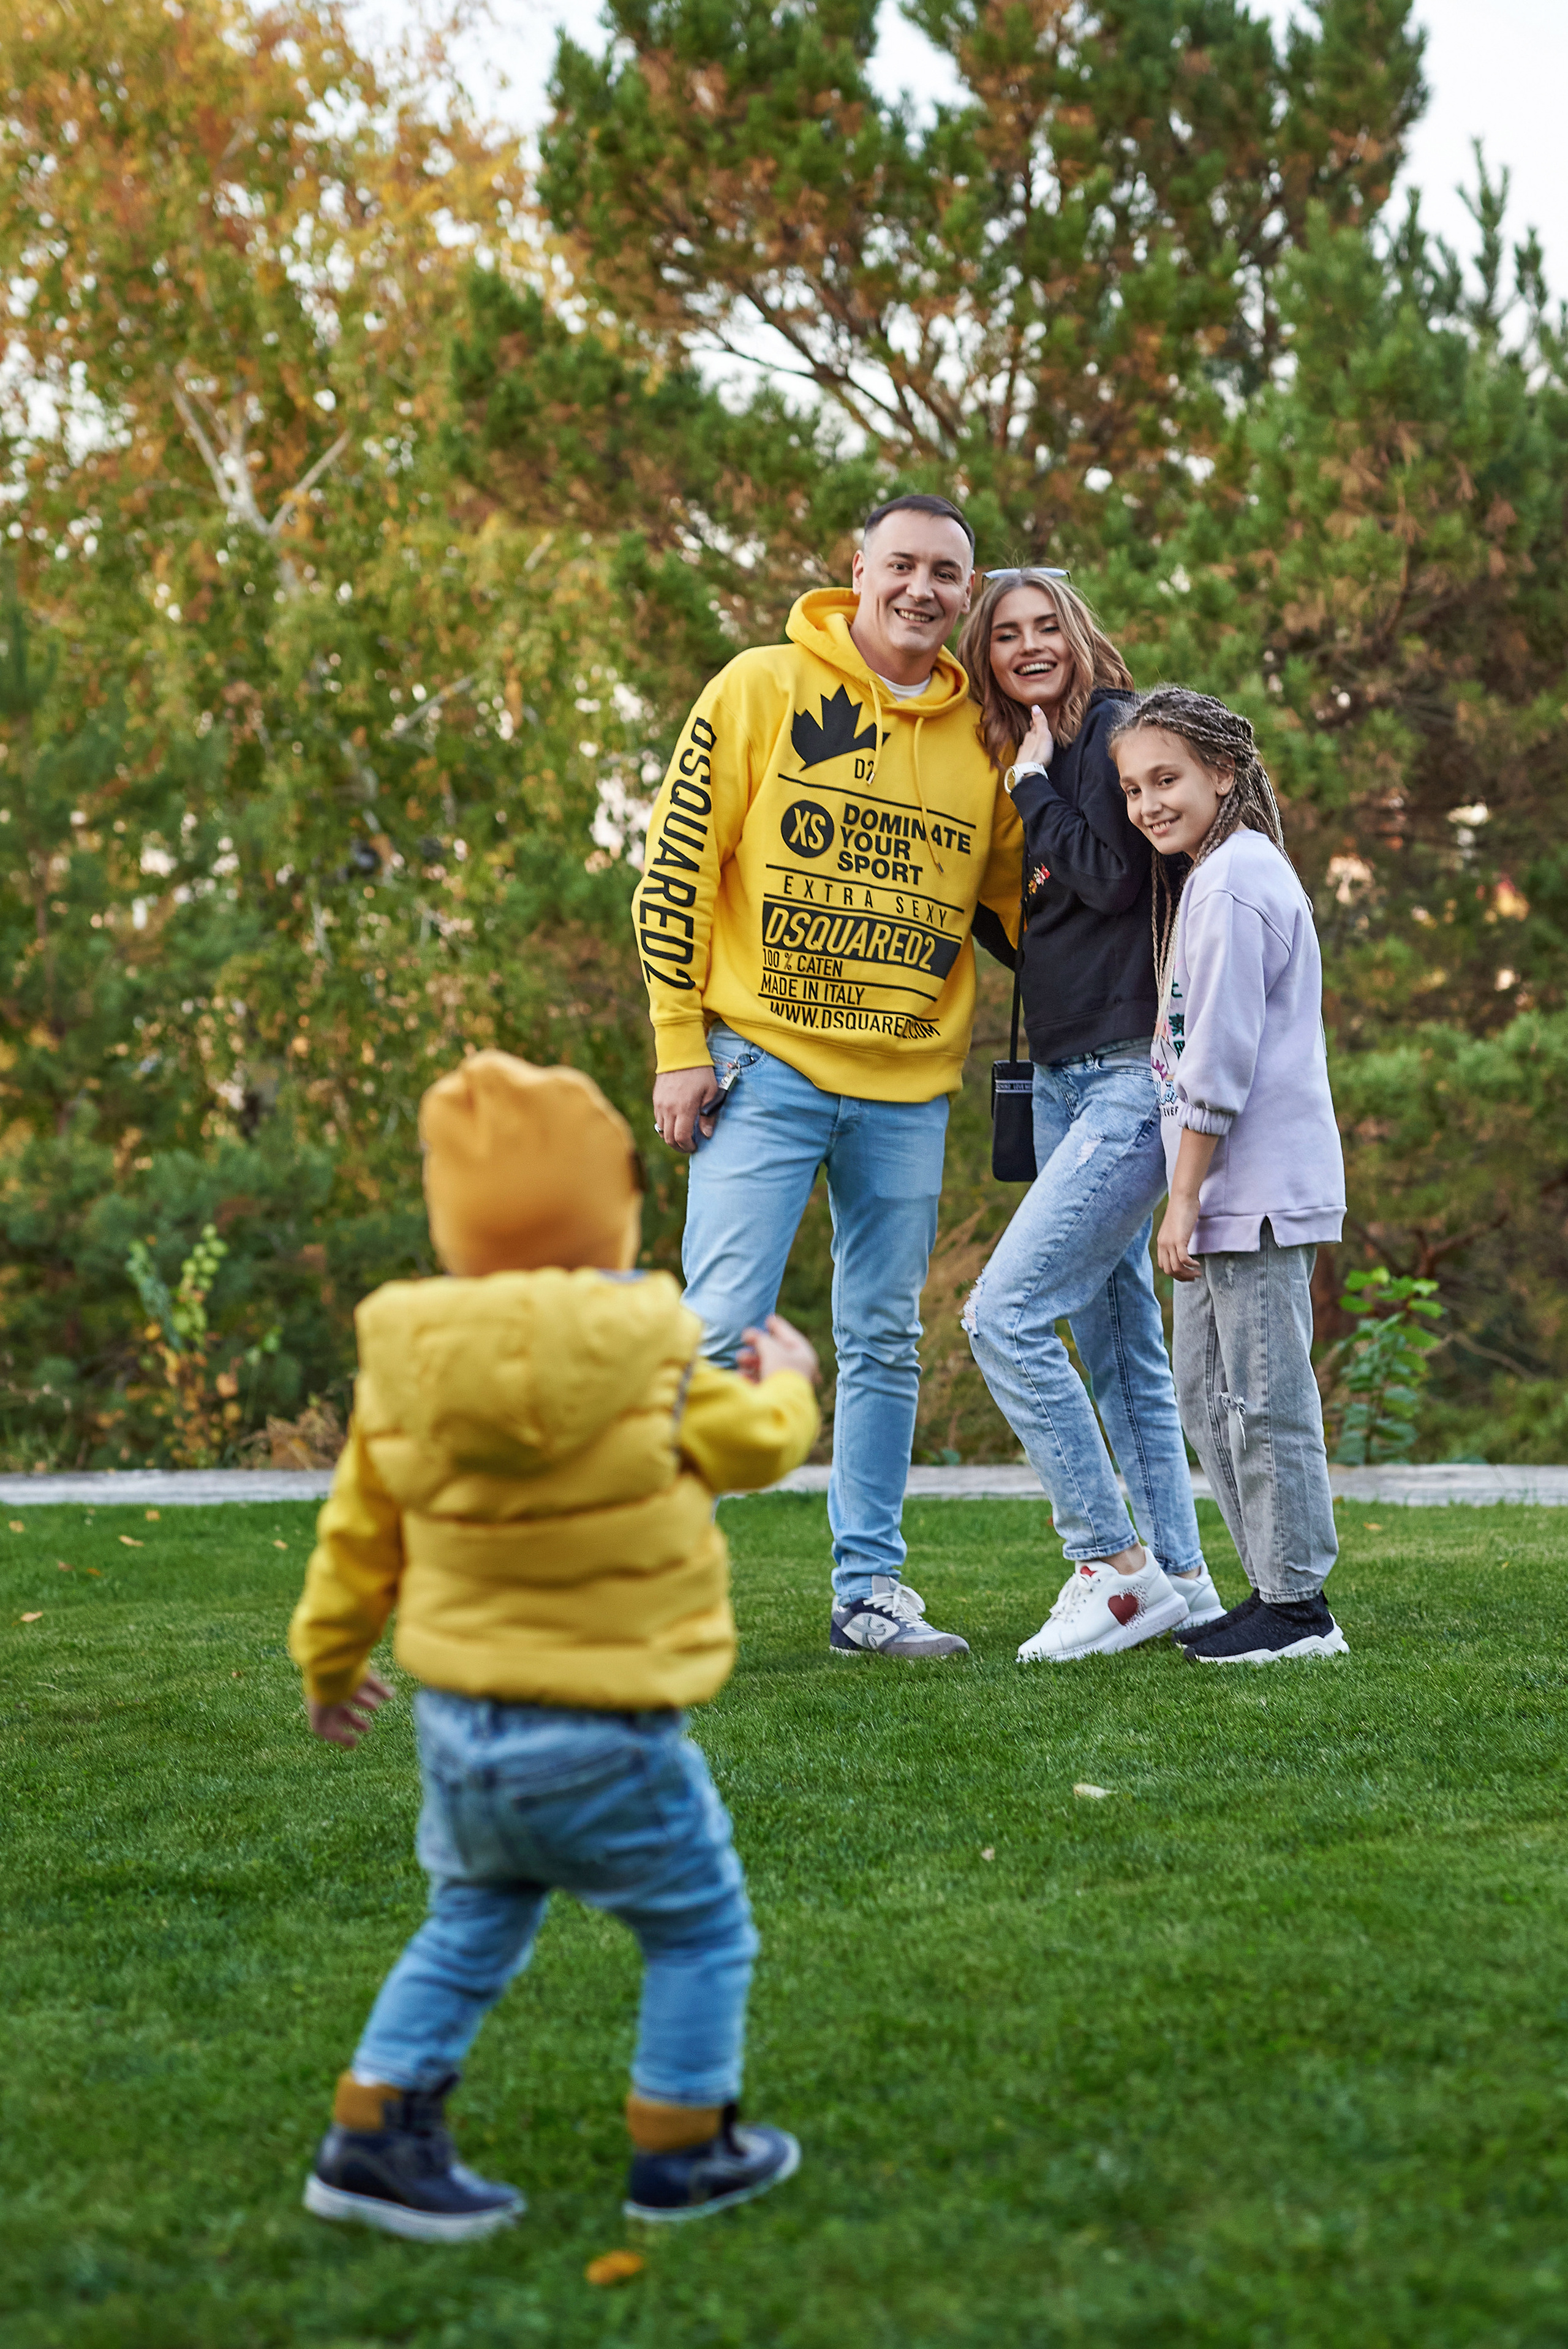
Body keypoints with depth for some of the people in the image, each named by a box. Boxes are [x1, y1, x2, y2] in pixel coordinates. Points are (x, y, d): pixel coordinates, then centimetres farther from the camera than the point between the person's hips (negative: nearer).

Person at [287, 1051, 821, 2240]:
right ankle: (682, 2149, 23)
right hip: (605, 1741, -5)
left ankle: (376, 2137, 22)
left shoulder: (403, 1373, -5)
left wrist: (328, 1660, 24)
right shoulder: (653, 1364, -18)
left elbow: (358, 1538, 6)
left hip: (459, 1728, 6)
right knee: (701, 1930, 16)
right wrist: (786, 1378, 25)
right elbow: (756, 1444, 2)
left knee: (473, 1926, 25)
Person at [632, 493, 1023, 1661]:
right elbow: (676, 871, -5)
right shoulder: (762, 690, -3)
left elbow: (1014, 901, 20)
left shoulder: (982, 738, 8)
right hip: (766, 1068, -4)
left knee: (886, 1341, 9)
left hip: (909, 1085, 4)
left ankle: (871, 1586, 19)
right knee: (722, 1323, -8)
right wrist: (681, 1047, -9)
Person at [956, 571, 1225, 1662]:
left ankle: (1114, 1566, -8)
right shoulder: (1024, 762, 17)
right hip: (1064, 1079, 9)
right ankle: (1180, 1578, 18)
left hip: (1133, 1077, -9)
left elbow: (1115, 877, -17)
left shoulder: (1114, 728, -8)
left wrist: (1036, 783, -9)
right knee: (1117, 1338, 11)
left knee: (1006, 1315, -15)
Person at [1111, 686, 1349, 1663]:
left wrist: (1185, 1199, -15)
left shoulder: (1231, 883, -14)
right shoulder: (1229, 873, 18)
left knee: (1265, 1398, -6)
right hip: (1233, 1194, 11)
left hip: (1256, 1188, -11)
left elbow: (1219, 1061, -17)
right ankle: (1274, 1589, 21)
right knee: (1209, 1397, 15)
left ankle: (1299, 1607, 0)